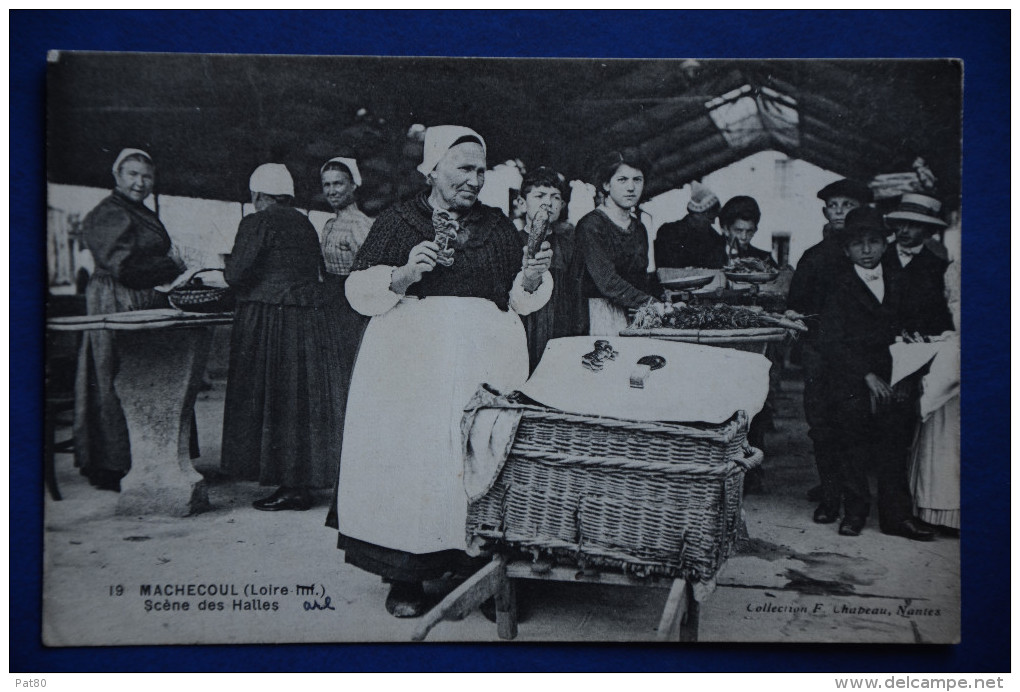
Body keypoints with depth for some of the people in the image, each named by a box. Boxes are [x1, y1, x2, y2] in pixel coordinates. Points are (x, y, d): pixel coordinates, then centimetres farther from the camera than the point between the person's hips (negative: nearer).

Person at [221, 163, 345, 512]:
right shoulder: (305, 224, 12)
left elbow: (235, 273, -14)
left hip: (268, 320, -7)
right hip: (310, 322, 7)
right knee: (305, 401, 10)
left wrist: (229, 265, 8)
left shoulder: (257, 223, -9)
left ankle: (291, 488, 3)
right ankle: (304, 484, 16)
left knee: (271, 402, 1)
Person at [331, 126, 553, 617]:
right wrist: (403, 275, -13)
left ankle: (480, 565, 5)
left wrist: (530, 278, -3)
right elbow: (359, 290, 3)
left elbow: (519, 299, 18)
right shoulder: (398, 221, 10)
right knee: (409, 453, -7)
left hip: (484, 356, 2)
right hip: (409, 353, -2)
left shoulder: (496, 225, 18)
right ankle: (405, 576, 3)